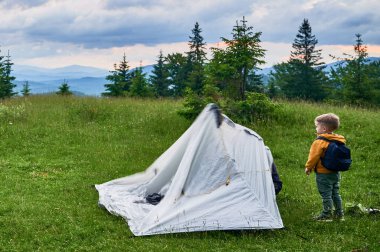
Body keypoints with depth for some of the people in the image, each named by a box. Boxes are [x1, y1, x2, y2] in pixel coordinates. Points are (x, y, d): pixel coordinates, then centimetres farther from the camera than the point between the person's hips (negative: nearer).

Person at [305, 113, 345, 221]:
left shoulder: (320, 142, -19)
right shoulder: (339, 140, 5)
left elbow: (314, 156, -17)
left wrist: (308, 167, -3)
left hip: (323, 173, -8)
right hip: (336, 172, 8)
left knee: (326, 195, 0)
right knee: (335, 194, 17)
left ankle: (327, 215, 5)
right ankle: (339, 214, 23)